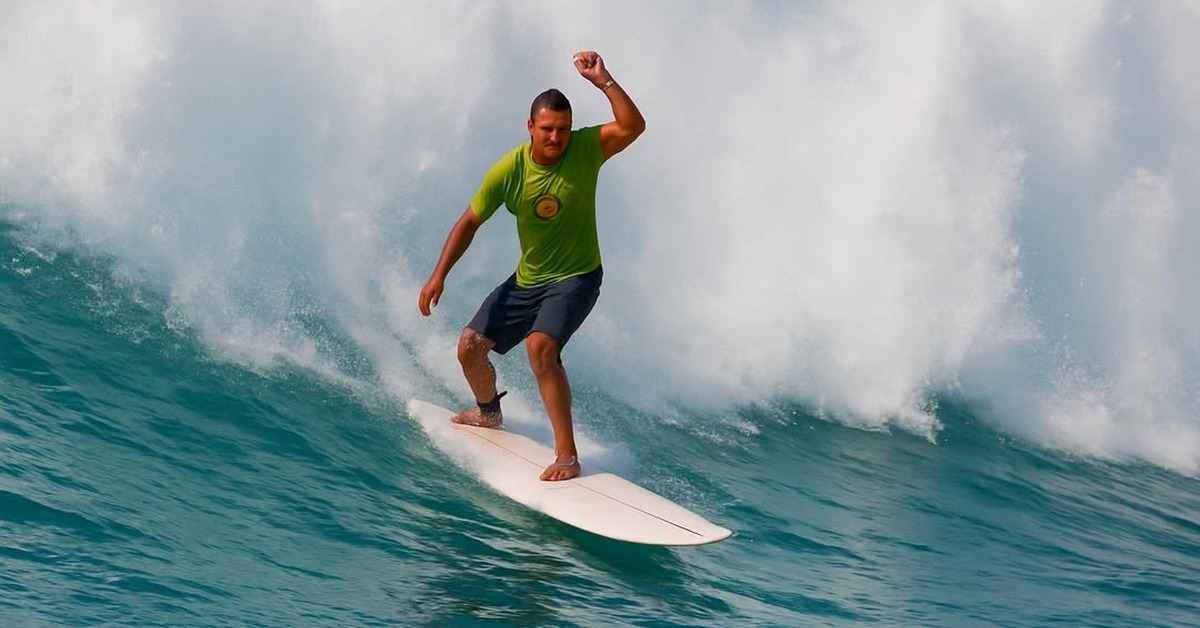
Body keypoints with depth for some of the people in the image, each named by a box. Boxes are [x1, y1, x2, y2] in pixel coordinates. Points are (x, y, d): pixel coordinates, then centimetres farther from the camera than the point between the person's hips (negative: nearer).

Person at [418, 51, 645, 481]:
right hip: (527, 280, 5)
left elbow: (632, 126, -35)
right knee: (470, 347, 10)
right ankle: (488, 412, 44)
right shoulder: (509, 171, -14)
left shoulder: (586, 149, -18)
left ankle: (567, 456, -27)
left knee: (540, 347, -30)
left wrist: (602, 80, -40)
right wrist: (439, 276, -7)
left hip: (576, 278, -5)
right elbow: (470, 222, -4)